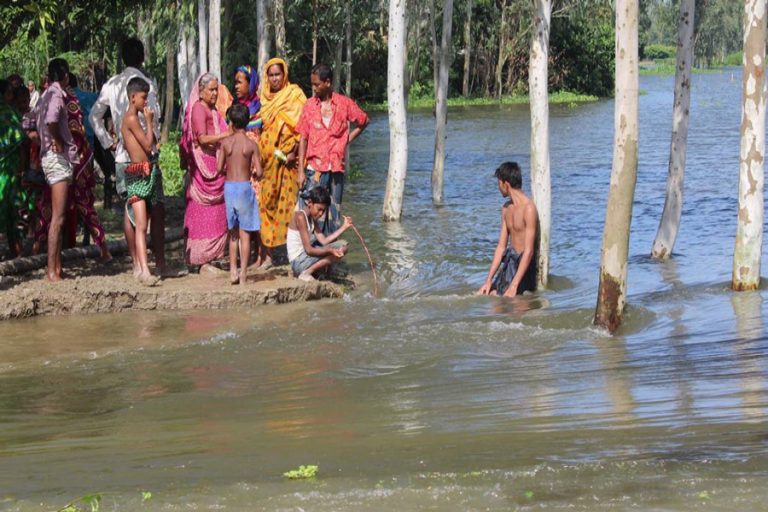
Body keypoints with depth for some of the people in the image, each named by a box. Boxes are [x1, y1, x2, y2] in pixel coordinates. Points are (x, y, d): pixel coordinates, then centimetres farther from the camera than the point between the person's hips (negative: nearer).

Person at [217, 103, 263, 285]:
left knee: (233, 233, 16)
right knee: (245, 234, 3)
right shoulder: (251, 144, -7)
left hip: (229, 187, 2)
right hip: (244, 187, -2)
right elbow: (258, 172, -9)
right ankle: (243, 275, 0)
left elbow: (219, 168, -2)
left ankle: (233, 271, 11)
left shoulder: (226, 142, -1)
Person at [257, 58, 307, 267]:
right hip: (265, 159, 5)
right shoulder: (263, 97, 15)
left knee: (287, 202, -6)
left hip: (286, 158, -5)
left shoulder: (294, 94, 0)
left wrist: (294, 152, -17)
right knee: (265, 203, 1)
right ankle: (267, 253, 4)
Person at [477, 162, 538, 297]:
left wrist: (514, 286, -24)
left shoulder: (528, 208, -17)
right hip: (508, 261, 8)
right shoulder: (506, 208, 10)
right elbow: (501, 246, 12)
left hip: (523, 265, -8)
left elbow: (529, 251, -21)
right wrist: (489, 280, 6)